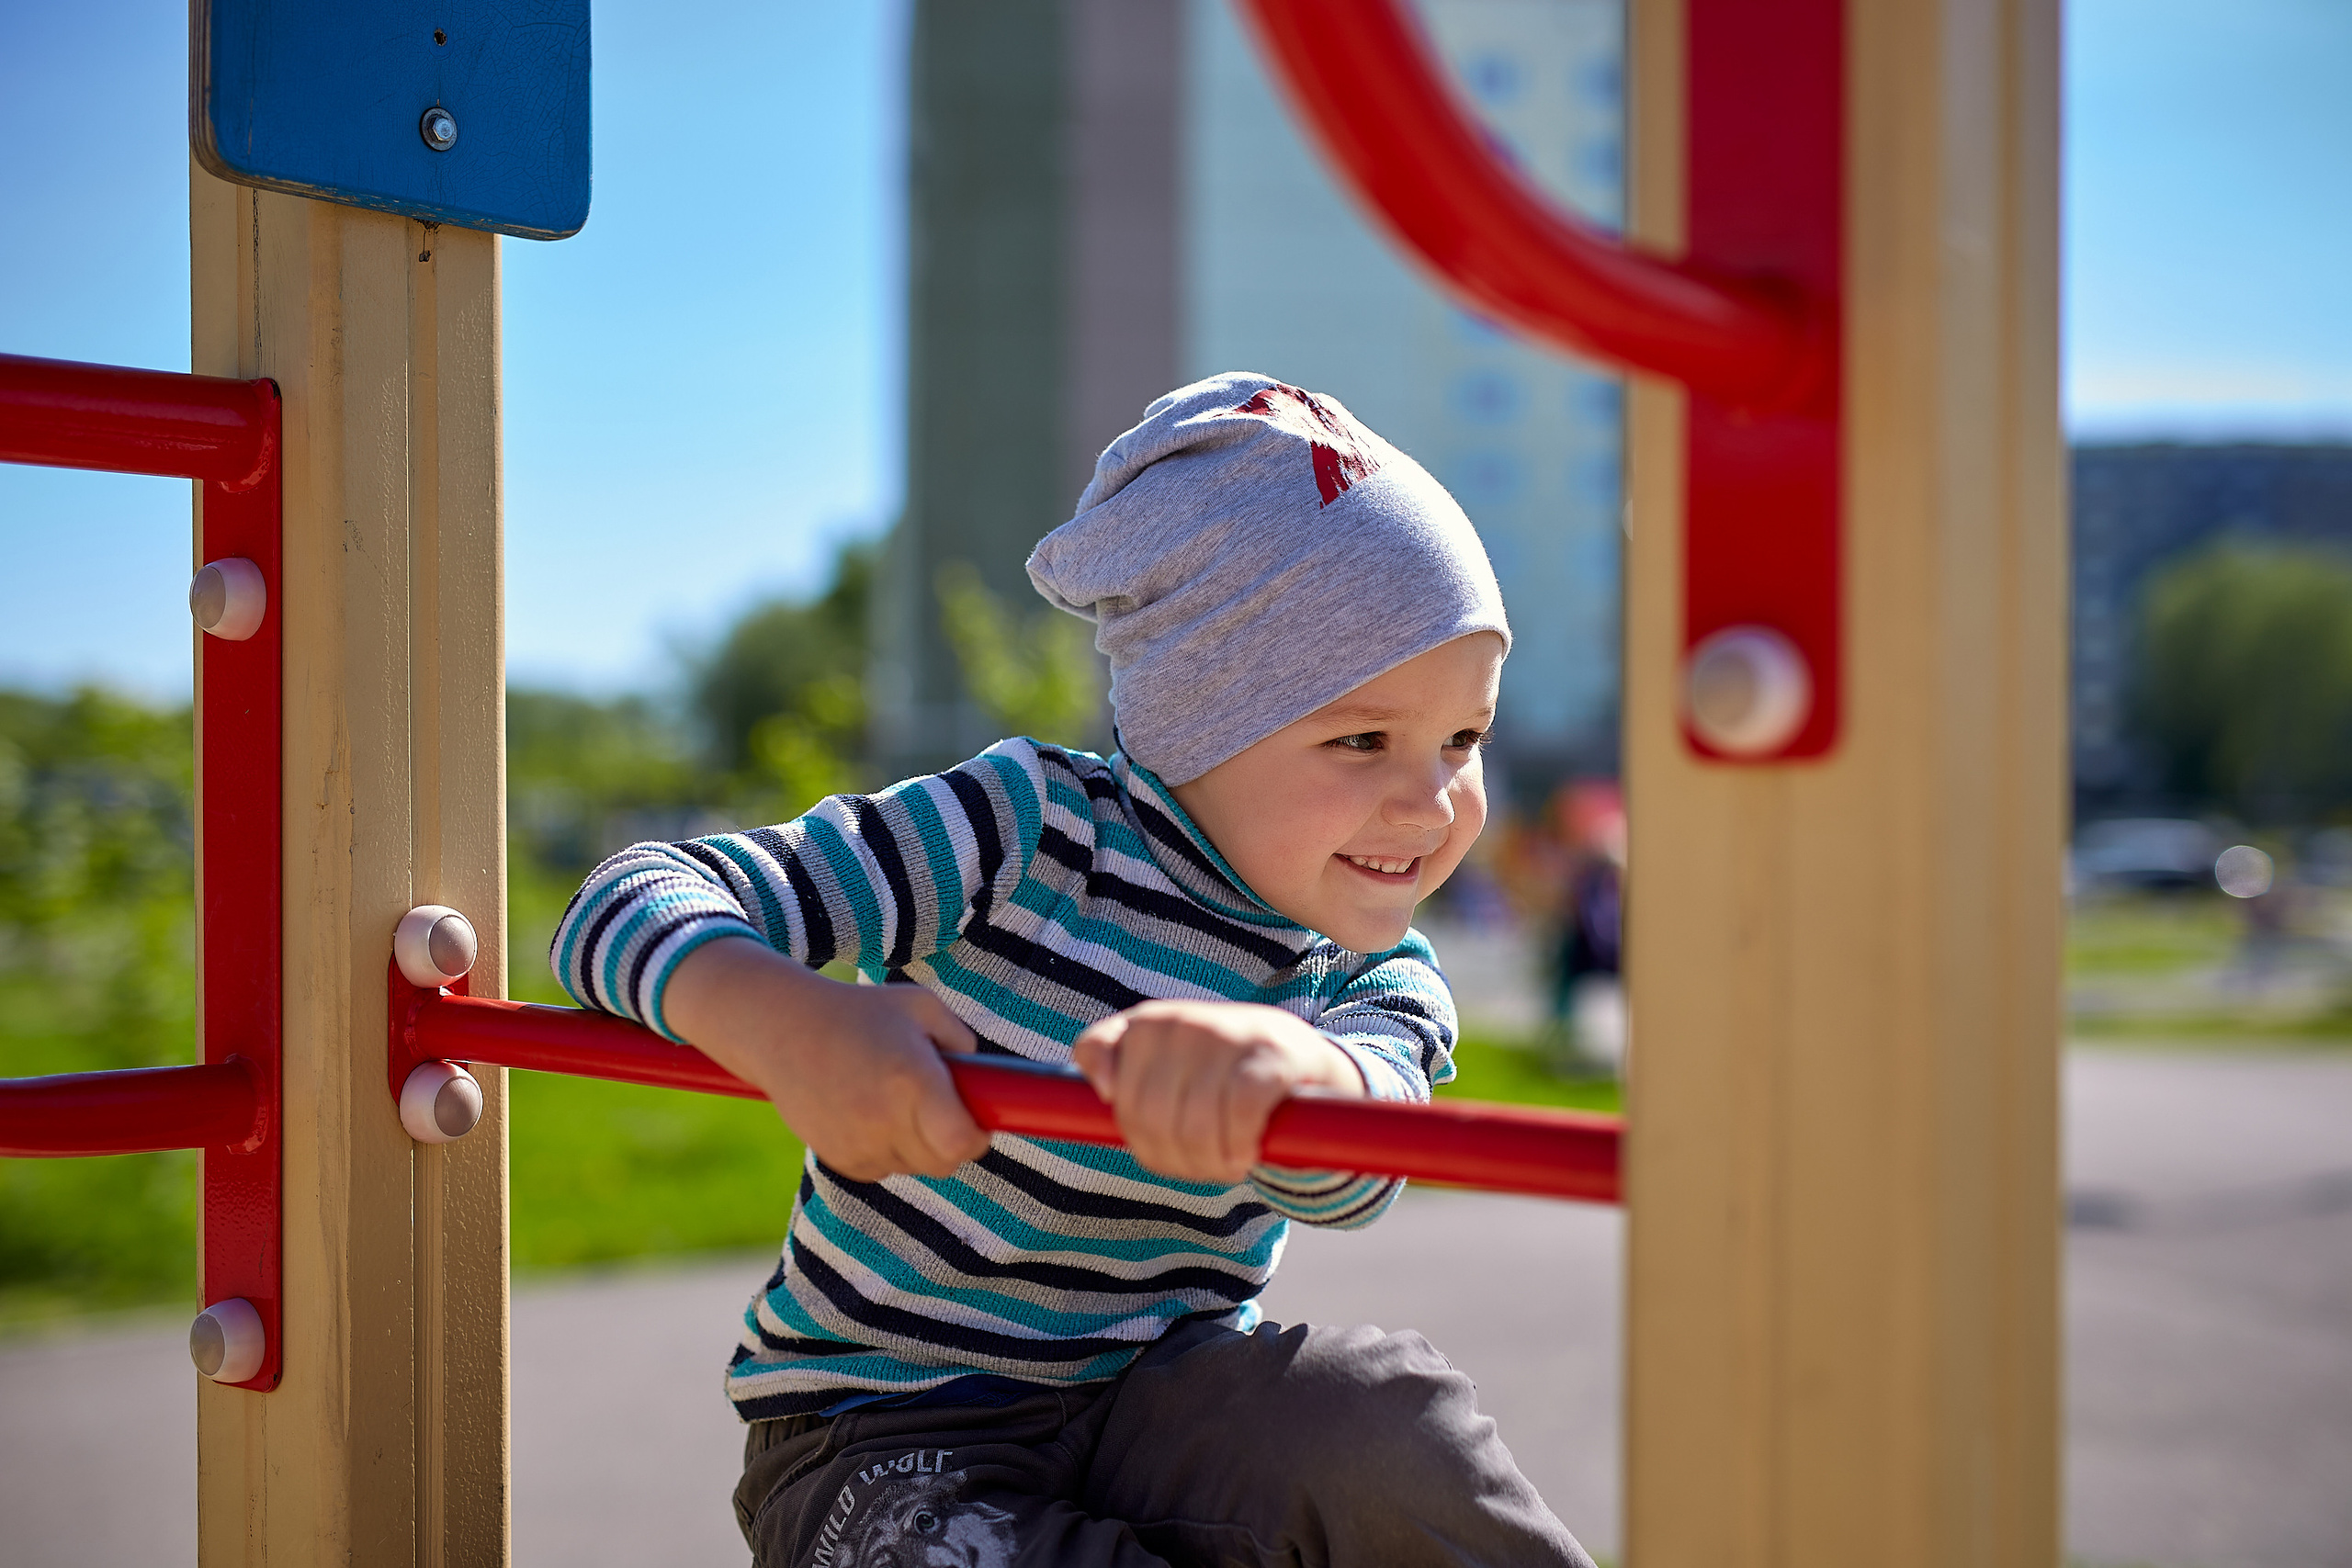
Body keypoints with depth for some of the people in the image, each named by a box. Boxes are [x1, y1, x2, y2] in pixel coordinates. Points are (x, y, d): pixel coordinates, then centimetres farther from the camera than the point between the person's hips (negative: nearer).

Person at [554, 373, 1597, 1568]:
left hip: (1151, 1402, 3)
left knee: (1384, 1424, -27)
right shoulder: (1026, 828, -15)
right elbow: (637, 900, -18)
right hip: (888, 1434, -3)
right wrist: (788, 1027, -41)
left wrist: (1278, 1065, -52)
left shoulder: (1378, 981, -2)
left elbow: (1350, 1172, -27)